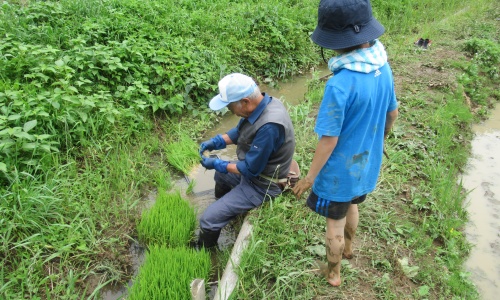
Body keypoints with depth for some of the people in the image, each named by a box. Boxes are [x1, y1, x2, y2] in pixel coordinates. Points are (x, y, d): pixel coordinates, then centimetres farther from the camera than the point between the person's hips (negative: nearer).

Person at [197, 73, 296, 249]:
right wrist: (216, 141, -5)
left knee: (209, 219, -10)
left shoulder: (268, 127, -37)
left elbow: (251, 169, -26)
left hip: (262, 185, -9)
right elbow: (240, 131, 10)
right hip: (254, 168, 10)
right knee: (220, 175, 31)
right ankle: (225, 211, 52)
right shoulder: (262, 103, -8)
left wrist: (217, 164, -14)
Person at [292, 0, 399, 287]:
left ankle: (333, 273, 40)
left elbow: (329, 140, -26)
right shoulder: (383, 67, -10)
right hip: (367, 162, 7)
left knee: (335, 223, 16)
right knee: (351, 206, 32)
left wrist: (310, 177, -12)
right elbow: (393, 114, 4)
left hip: (340, 170, -7)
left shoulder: (340, 85, -34)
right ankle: (348, 247, 59)